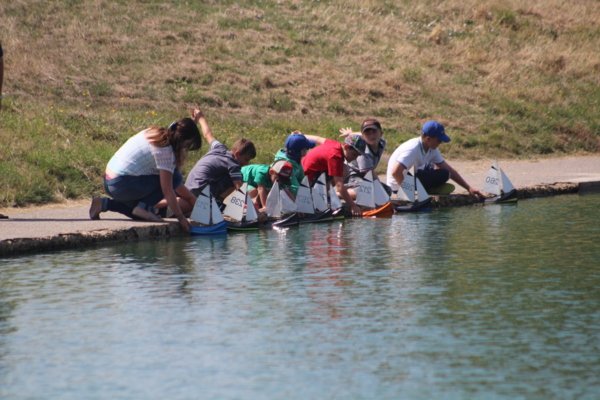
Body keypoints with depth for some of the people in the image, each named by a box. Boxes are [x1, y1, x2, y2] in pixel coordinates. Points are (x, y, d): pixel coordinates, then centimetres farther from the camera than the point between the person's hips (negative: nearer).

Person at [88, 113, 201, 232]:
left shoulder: (156, 134, 11)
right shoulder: (164, 151, -16)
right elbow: (167, 191, -16)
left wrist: (190, 198, 21)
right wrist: (180, 217, -11)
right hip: (122, 185, -9)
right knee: (173, 177, -10)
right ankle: (144, 207, -6)